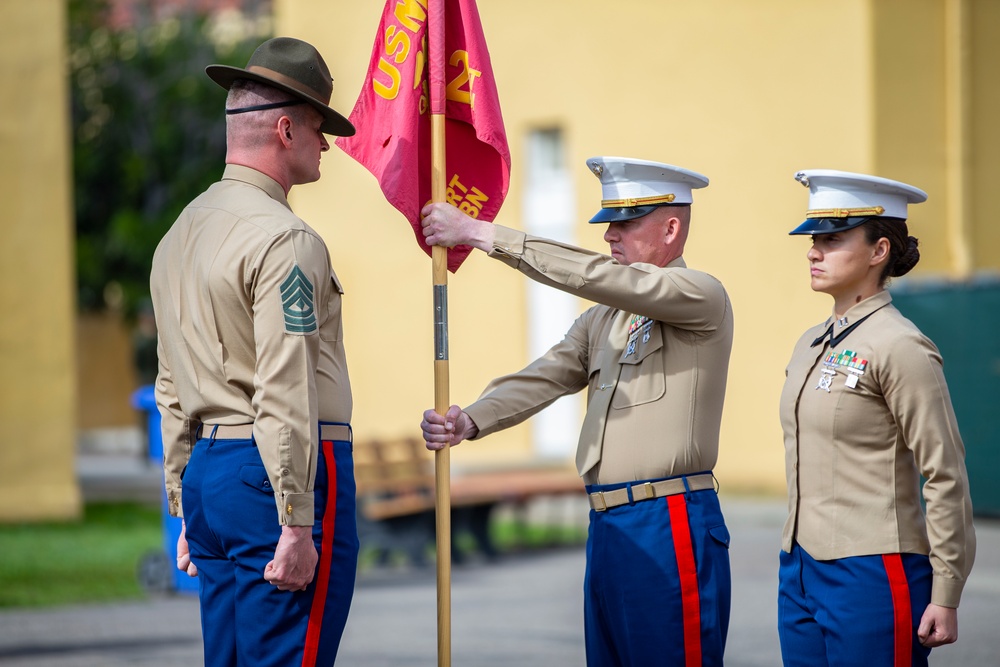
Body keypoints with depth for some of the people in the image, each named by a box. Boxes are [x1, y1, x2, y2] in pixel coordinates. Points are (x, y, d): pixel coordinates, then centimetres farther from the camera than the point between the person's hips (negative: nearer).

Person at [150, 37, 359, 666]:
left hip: (207, 472, 9)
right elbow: (285, 396, -19)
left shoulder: (179, 234, 16)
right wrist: (296, 525, -19)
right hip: (273, 475, -9)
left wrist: (187, 508, 24)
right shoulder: (284, 239, -13)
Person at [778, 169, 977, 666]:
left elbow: (946, 478, -12)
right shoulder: (811, 345, 13)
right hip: (801, 571, 8)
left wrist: (945, 599, -14)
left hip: (872, 575, -8)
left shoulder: (899, 348, -12)